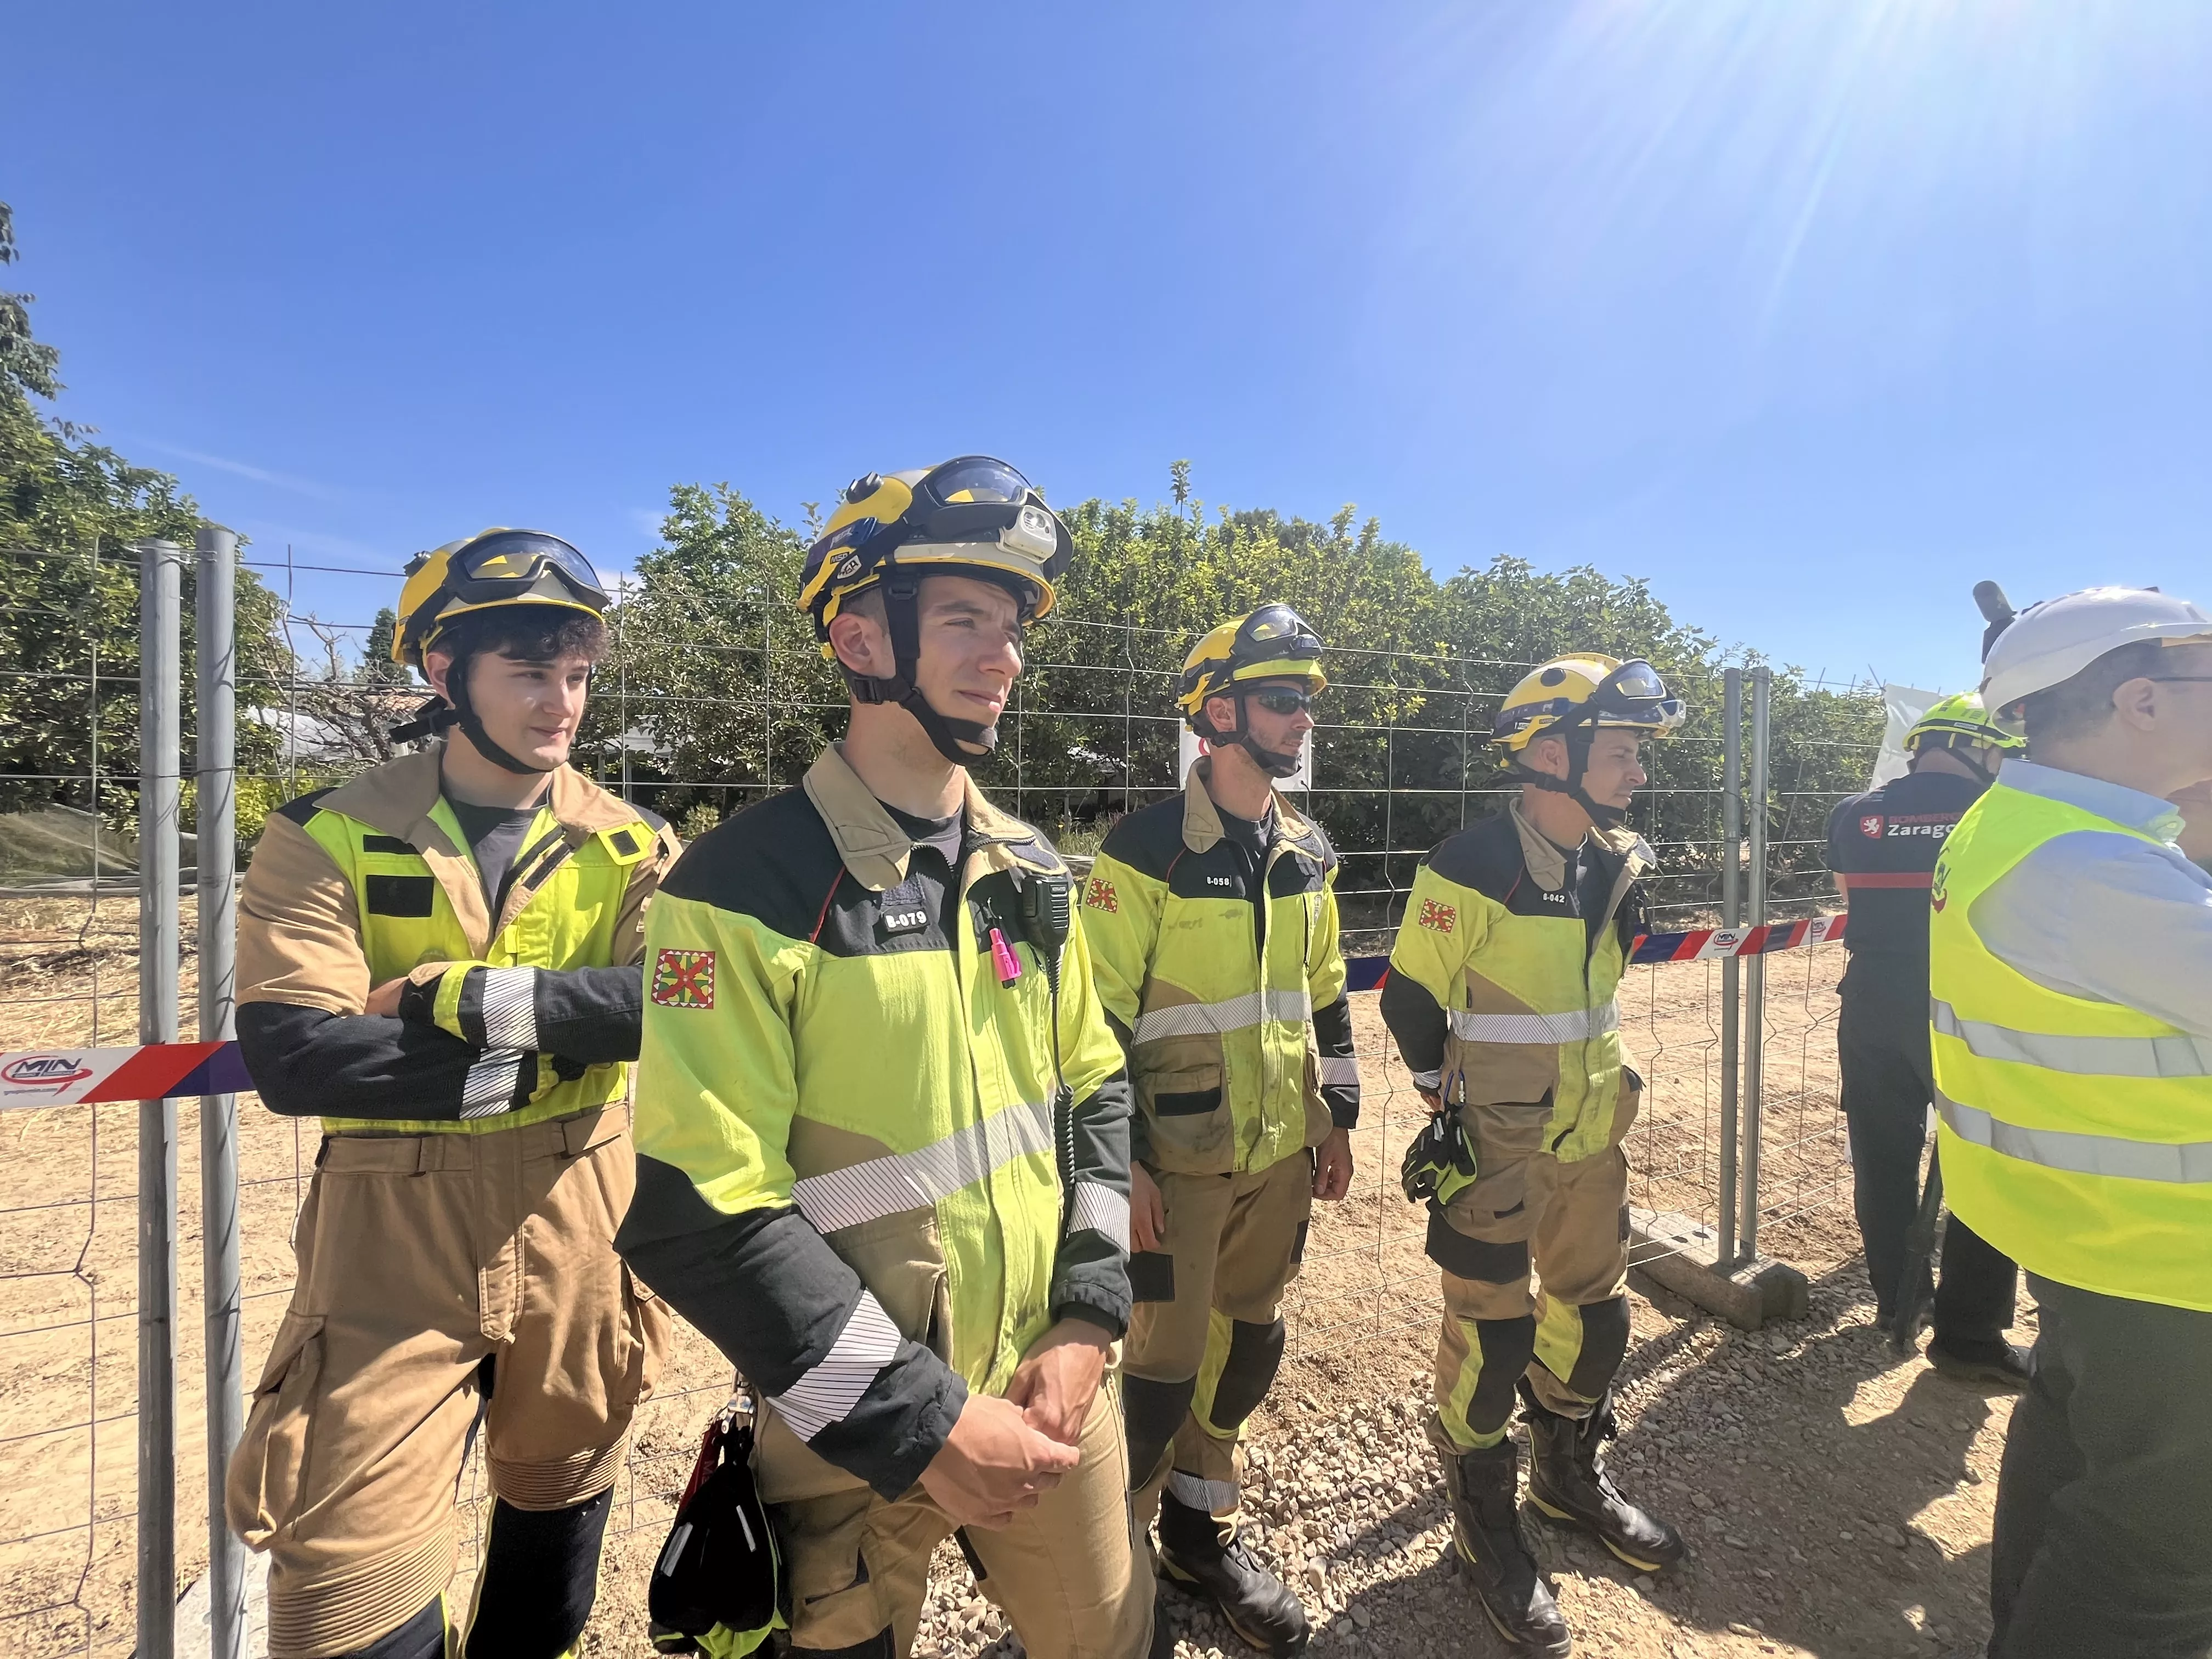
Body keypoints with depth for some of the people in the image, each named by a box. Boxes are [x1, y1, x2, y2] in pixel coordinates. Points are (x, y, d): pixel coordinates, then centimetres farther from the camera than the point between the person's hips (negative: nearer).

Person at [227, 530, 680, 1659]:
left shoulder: (627, 846, -1)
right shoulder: (326, 840, -6)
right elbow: (290, 1056, -18)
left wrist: (462, 998, -22)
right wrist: (552, 1049, -18)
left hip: (577, 1236, 3)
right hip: (392, 1245, -2)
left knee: (557, 1532, 23)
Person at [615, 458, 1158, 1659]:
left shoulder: (1032, 871, 1)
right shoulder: (745, 886, -18)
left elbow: (1095, 1091, 6)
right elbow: (700, 1215, -19)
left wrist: (1087, 1322, -3)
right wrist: (922, 1424, -16)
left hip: (1051, 1392, 5)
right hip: (854, 1437, -5)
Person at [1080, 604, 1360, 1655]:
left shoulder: (1308, 854, 5)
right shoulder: (1145, 850, -15)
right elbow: (1098, 1020, -14)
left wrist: (1337, 1118, 13)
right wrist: (1119, 1162, -14)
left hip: (1282, 1153, 6)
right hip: (1179, 1159, -6)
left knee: (1249, 1344, 18)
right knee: (1165, 1361, 6)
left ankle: (1201, 1530, 42)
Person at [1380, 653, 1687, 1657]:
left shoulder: (1619, 864, 1)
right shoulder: (1470, 872, -22)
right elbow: (1410, 1000, -12)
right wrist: (1457, 1099, -4)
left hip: (1592, 1141, 8)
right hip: (1498, 1153, -7)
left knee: (1593, 1311, 22)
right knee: (1491, 1338, 6)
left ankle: (1572, 1478, 47)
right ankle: (1485, 1531, 29)